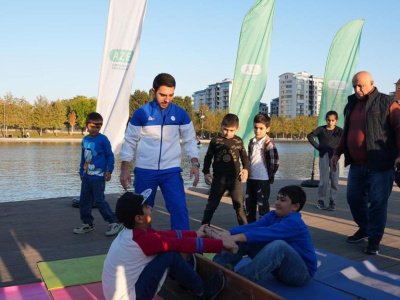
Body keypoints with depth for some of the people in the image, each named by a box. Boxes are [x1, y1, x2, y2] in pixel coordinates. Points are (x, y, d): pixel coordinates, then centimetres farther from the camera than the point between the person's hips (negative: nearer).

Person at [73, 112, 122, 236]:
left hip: (98, 177, -7)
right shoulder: (85, 140, 10)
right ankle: (87, 224, 26)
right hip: (86, 176, 7)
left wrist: (109, 171, -13)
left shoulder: (103, 139, -8)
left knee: (99, 201, -6)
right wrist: (81, 172, 22)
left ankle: (114, 223, 5)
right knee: (84, 201, 11)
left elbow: (110, 156, -6)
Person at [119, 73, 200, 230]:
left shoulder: (181, 114, 1)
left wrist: (195, 164, -7)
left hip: (172, 171, 1)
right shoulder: (141, 113, -4)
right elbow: (130, 141, 2)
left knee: (179, 209, -8)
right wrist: (124, 169, -3)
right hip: (144, 171, 0)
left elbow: (190, 140, 7)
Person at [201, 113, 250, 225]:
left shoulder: (239, 141, 1)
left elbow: (244, 157, 10)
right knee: (211, 205, 8)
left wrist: (246, 168, -6)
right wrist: (206, 172, 0)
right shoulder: (215, 140, -3)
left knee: (239, 206, 7)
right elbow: (208, 157, 6)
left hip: (235, 178, 1)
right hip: (219, 178, -1)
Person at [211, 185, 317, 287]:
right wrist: (228, 233, -34)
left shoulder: (294, 222, -22)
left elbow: (267, 232, -38)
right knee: (244, 239, -6)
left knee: (278, 245, -38)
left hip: (301, 273, -8)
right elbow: (252, 227, -17)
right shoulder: (273, 215, 1)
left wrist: (236, 237, -51)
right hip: (280, 267, 8)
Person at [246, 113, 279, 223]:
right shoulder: (252, 142, 7)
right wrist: (248, 172, 13)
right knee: (249, 202, 16)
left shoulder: (268, 144, -15)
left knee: (263, 204, 3)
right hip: (251, 178, 7)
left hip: (263, 180, -7)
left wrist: (270, 176, -6)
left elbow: (275, 163, -15)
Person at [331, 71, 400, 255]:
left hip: (380, 165, -6)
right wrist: (337, 152, 21)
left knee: (377, 203, 0)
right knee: (354, 198, 13)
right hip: (357, 164, 6)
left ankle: (374, 240, 13)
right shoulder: (352, 105, 14)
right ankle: (364, 229, 34)